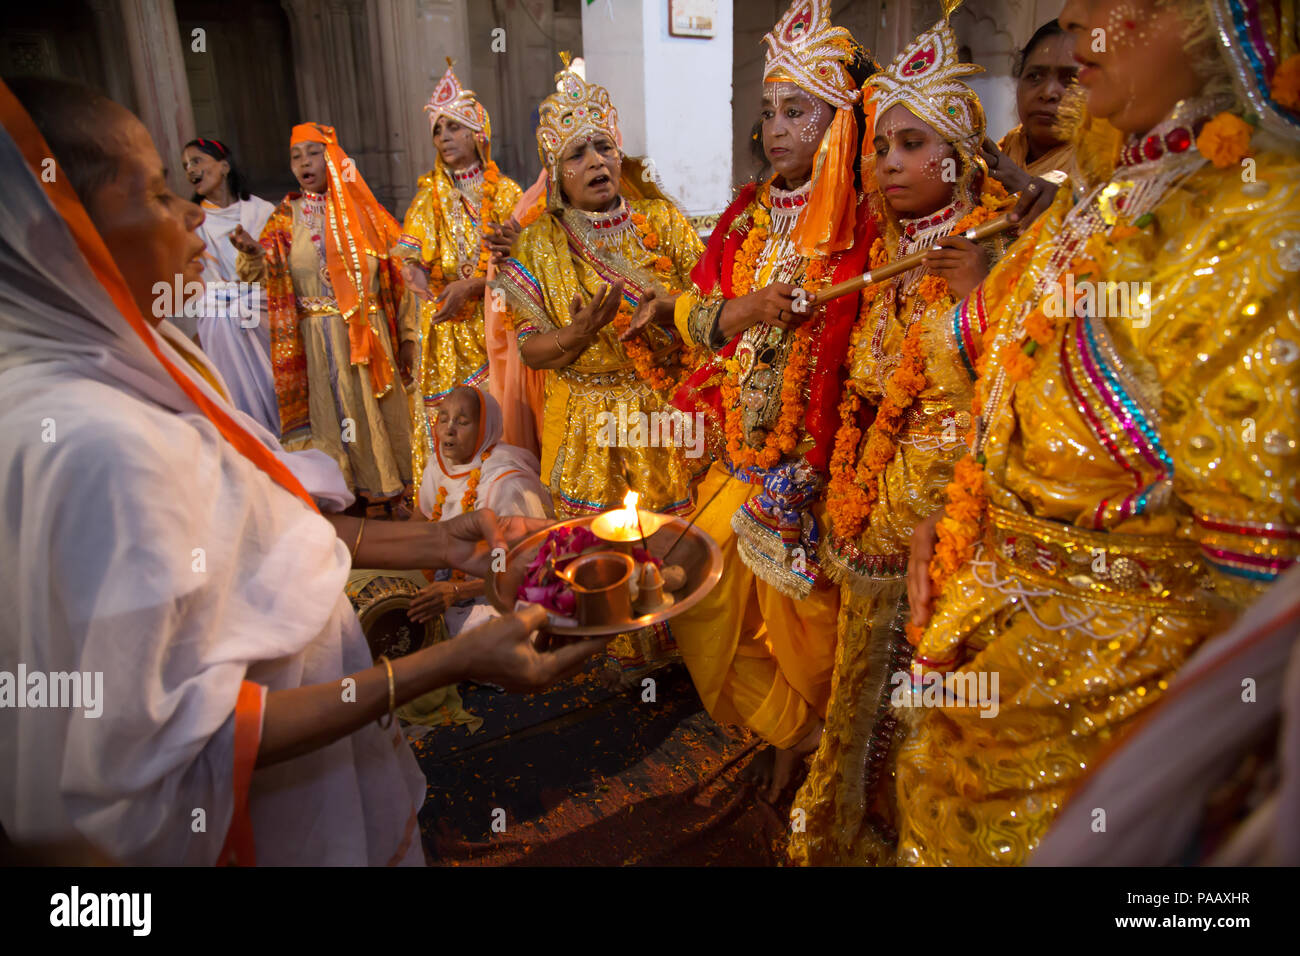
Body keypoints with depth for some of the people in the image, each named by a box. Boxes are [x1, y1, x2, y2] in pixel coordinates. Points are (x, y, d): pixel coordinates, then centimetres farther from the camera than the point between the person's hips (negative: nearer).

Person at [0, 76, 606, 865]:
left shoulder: (134, 364, -3)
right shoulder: (90, 442, -32)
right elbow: (170, 748, -29)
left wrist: (433, 543, 1)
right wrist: (453, 663, -30)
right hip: (275, 818, -8)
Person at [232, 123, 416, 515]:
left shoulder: (362, 210, 5)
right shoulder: (286, 216, 5)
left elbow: (395, 270, 6)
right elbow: (262, 269, -5)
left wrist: (407, 330, 4)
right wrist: (250, 251, -28)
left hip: (371, 330, 1)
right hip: (320, 336, 0)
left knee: (381, 406, 6)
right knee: (337, 410, 4)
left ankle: (394, 489, 19)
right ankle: (366, 494, 16)